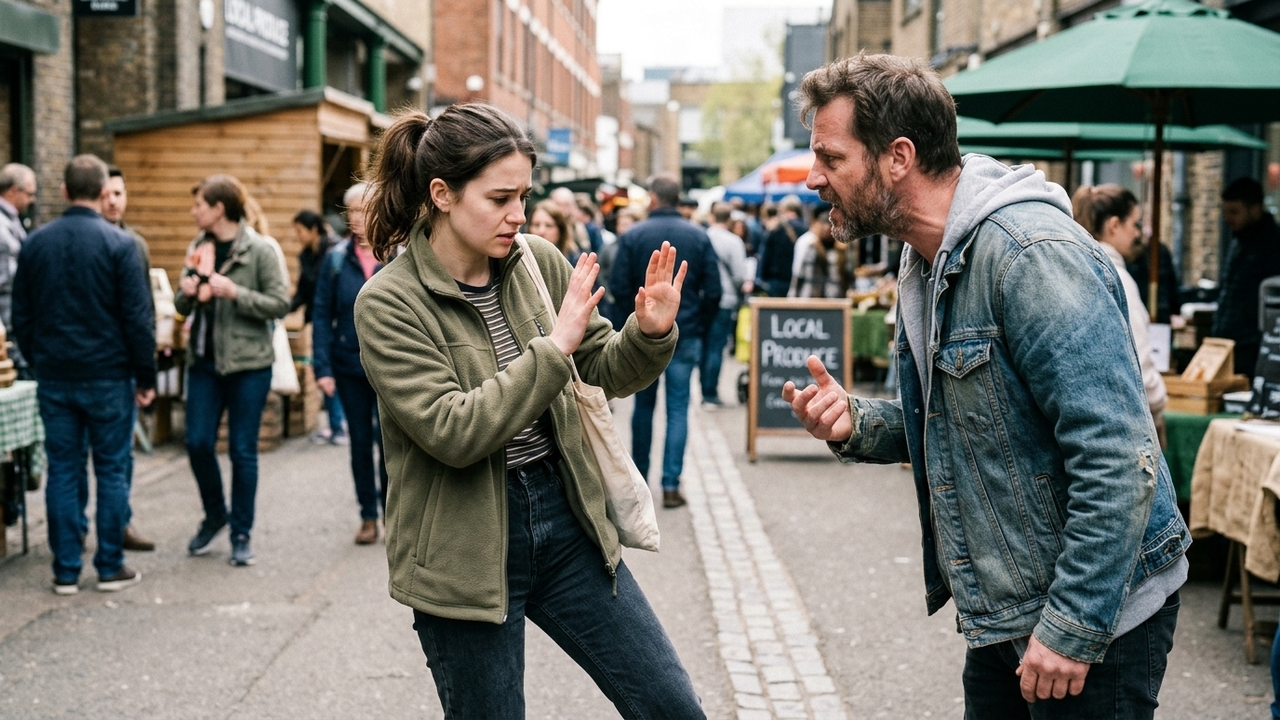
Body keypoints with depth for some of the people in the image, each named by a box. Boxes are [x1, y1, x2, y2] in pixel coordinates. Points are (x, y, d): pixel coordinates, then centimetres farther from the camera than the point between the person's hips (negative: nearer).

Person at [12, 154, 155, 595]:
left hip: (54, 377, 4)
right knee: (112, 471, 5)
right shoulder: (118, 244, -10)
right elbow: (138, 318, -10)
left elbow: (21, 315, 10)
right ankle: (110, 567, 9)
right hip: (109, 376, -4)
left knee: (63, 471, 8)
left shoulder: (36, 243, 3)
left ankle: (66, 571, 11)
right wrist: (146, 376, -2)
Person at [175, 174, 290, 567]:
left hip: (248, 364, -5)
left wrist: (234, 292, -22)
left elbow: (281, 304, -12)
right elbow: (183, 307, 16)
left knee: (242, 450, 2)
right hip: (204, 361, 5)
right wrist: (186, 293, -7)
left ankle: (242, 534, 15)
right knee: (198, 443, 4)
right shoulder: (198, 247, 9)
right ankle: (214, 514, 28)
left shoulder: (260, 250, -8)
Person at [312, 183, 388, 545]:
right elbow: (322, 315, 1)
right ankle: (368, 516, 21)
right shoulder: (336, 260, 2)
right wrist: (323, 367, -6)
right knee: (360, 442, 9)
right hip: (350, 365, 2)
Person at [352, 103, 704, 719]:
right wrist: (554, 346, -25)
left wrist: (650, 333, -13)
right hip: (467, 549, -4)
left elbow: (605, 373, 8)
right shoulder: (388, 302, -14)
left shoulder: (540, 262, 0)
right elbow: (451, 431, -24)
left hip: (564, 519, 5)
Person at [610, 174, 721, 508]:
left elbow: (619, 287, -7)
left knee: (643, 405, 15)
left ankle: (638, 478, 25)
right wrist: (701, 327, 8)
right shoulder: (699, 237, -3)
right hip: (686, 336, 0)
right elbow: (713, 291, -4)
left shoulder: (633, 236, -6)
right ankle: (671, 485, -1)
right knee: (678, 409, 3)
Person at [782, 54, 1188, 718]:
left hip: (1093, 617, -9)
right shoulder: (925, 262, 8)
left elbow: (1120, 461, -27)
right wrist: (858, 425, -3)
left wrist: (1074, 630, -24)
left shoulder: (1031, 252, -23)